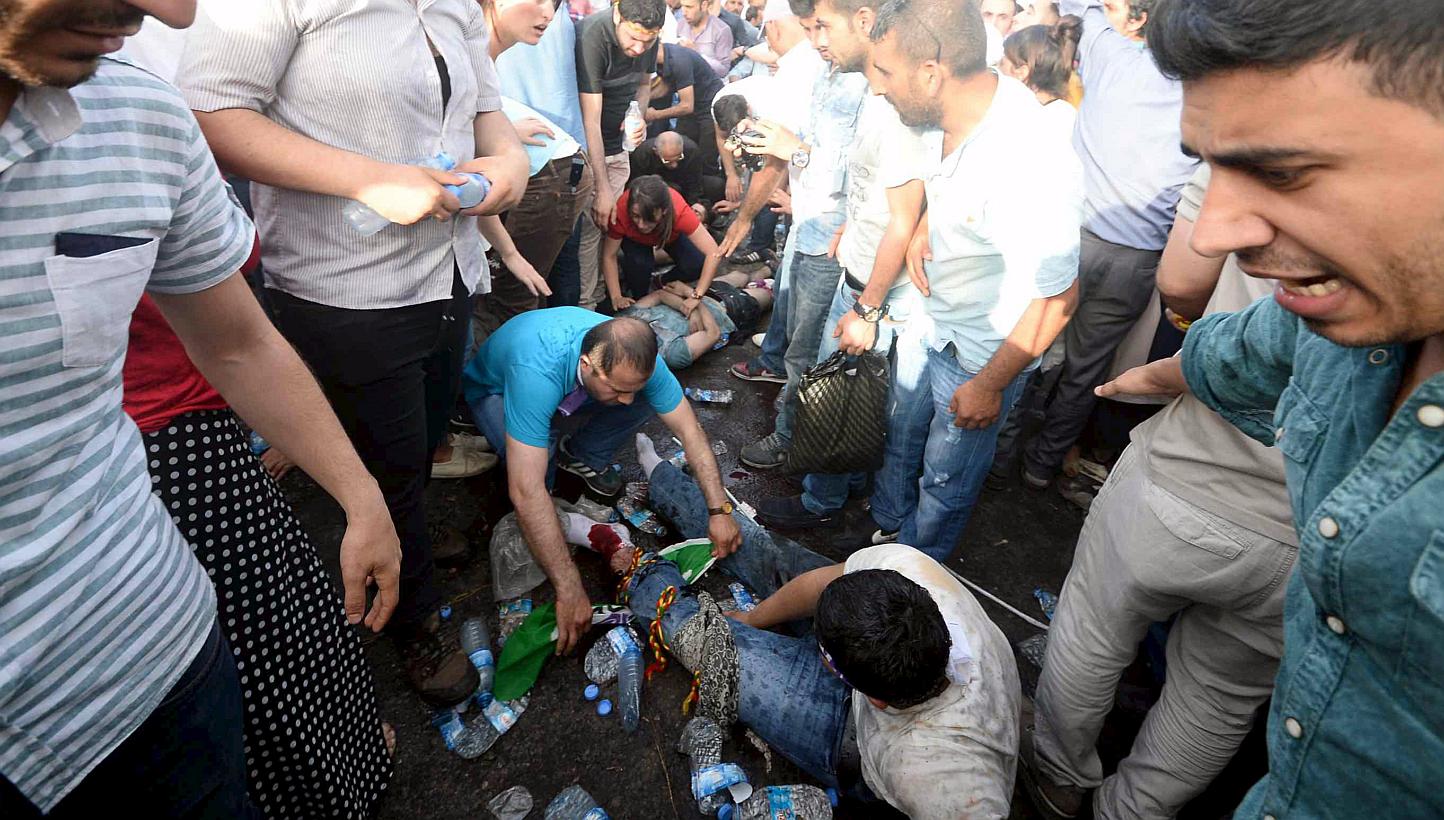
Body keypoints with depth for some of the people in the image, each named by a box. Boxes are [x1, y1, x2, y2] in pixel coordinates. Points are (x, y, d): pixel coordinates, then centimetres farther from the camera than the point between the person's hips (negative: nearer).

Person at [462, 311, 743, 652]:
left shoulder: (634, 358, -31)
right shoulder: (537, 371, -47)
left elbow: (689, 428, -22)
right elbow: (526, 492, -49)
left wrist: (720, 510, -29)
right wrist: (569, 591, -48)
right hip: (495, 389, -4)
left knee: (649, 399, -20)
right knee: (536, 470, -35)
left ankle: (582, 455, 5)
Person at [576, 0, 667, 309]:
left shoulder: (648, 38, -4)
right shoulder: (591, 37, -24)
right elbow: (591, 120, -25)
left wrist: (639, 116, -8)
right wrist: (602, 189, -25)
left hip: (616, 145, 6)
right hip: (586, 149, -6)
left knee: (609, 224, 5)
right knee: (589, 228, -7)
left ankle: (599, 299, 18)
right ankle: (583, 308, 3)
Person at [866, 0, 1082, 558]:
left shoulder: (1029, 171, -36)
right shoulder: (978, 96, -9)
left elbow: (1057, 298, -27)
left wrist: (989, 385, -18)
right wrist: (925, 229, -4)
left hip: (980, 356, -8)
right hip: (930, 323, 8)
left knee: (945, 476, 14)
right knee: (900, 436, 26)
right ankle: (886, 527, 53)